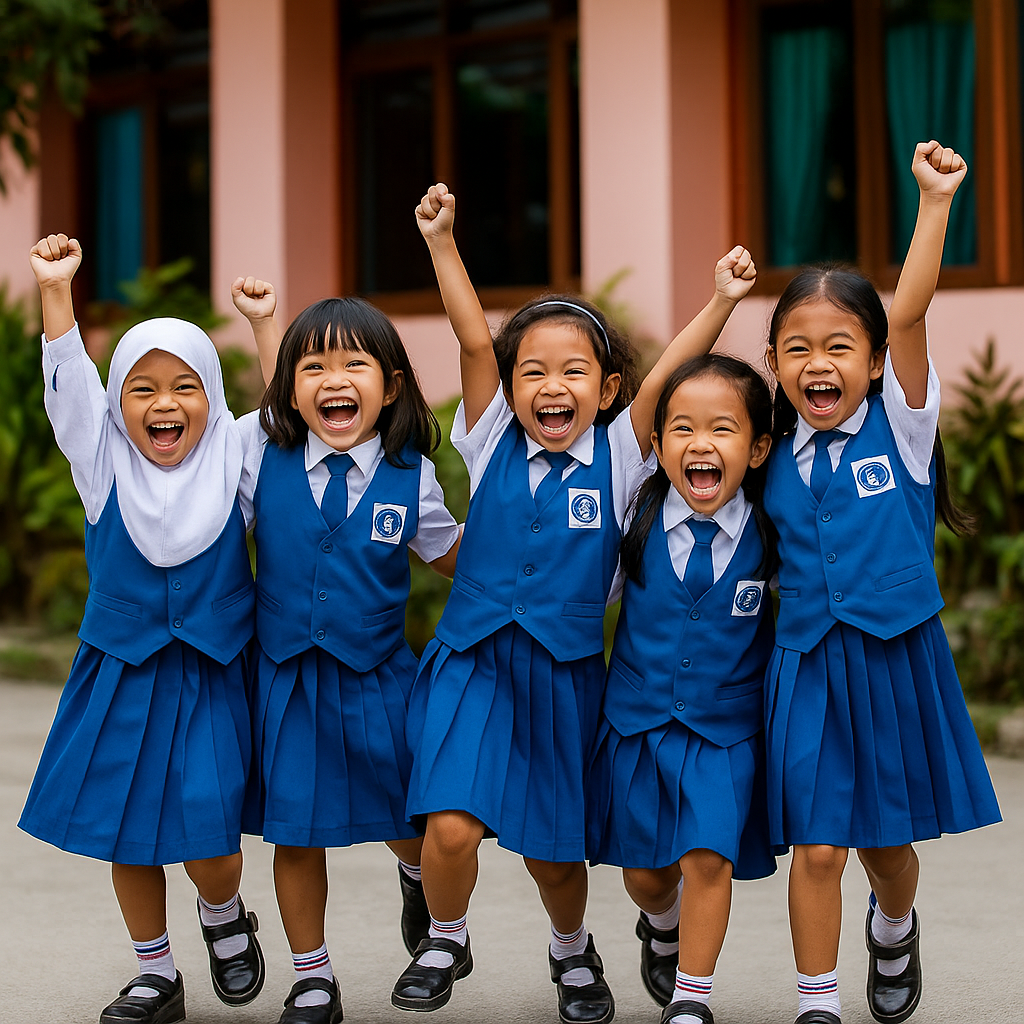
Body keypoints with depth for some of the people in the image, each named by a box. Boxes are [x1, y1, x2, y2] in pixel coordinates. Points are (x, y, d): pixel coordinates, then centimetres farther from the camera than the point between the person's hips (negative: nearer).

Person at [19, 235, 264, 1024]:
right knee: (125, 832, 8)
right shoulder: (104, 467, -4)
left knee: (207, 832, -10)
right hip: (121, 680, 2)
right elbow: (69, 388, -13)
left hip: (211, 680, -1)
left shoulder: (233, 462, -2)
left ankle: (226, 918, 24)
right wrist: (55, 290, -22)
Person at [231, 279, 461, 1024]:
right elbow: (279, 406, 16)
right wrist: (263, 322, 14)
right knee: (296, 831, 7)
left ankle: (419, 877, 50)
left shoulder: (411, 476, -7)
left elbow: (452, 558, 9)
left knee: (404, 817, 13)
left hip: (378, 678, 0)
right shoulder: (264, 454, -7)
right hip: (287, 677, 0)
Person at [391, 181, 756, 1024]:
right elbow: (474, 341, -10)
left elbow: (668, 373, -11)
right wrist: (442, 241, -18)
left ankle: (573, 952, 41)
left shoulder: (617, 456, -1)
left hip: (566, 671, 1)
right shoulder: (493, 440, 0)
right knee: (451, 824, -16)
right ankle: (446, 943, 14)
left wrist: (723, 300, -22)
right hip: (474, 662, 0)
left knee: (552, 847, 10)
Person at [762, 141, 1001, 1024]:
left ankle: (895, 930, 44)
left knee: (886, 838, 13)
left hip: (897, 656, -1)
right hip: (809, 664, 1)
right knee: (817, 846, -3)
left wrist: (935, 200, -25)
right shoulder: (776, 455, 4)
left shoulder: (899, 425, -4)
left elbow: (910, 314, -17)